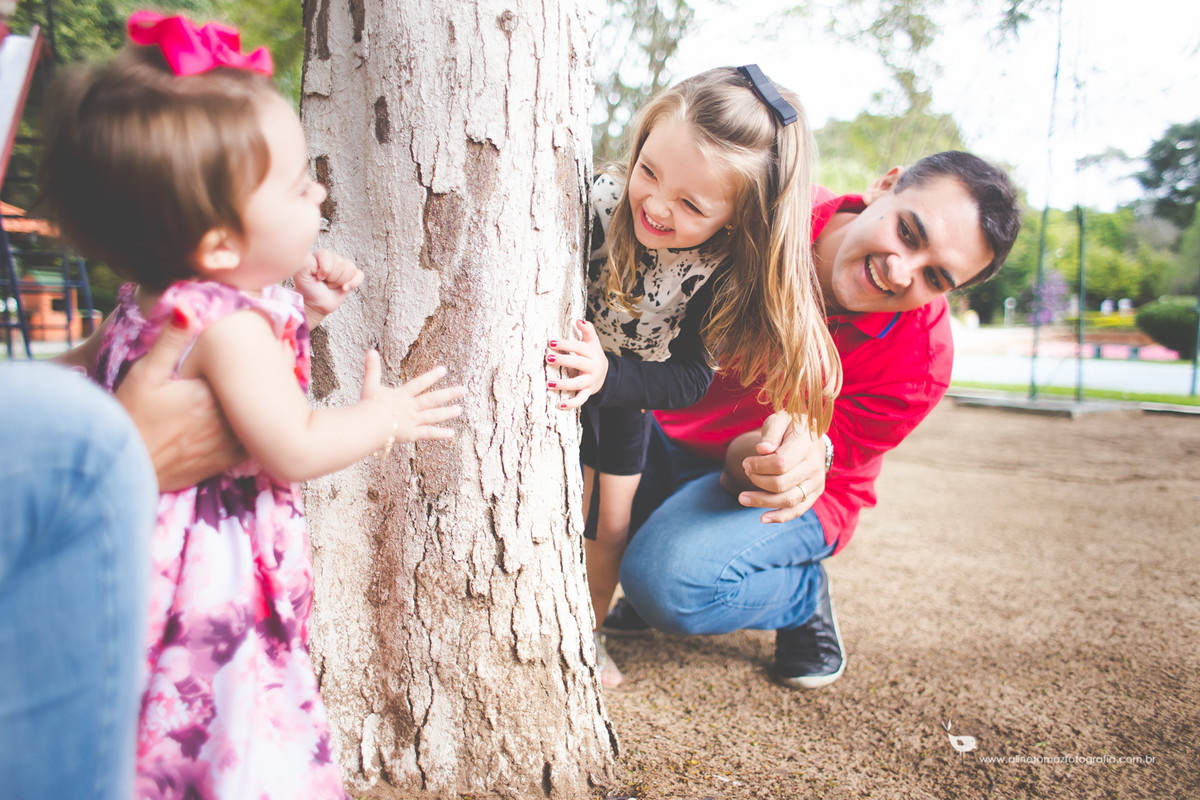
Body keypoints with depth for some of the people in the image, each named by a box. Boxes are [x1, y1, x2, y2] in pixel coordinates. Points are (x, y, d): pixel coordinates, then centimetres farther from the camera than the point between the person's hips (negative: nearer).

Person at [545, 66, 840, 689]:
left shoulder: (723, 267, -27)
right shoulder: (596, 206, -34)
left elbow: (690, 378, -27)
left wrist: (607, 376, -43)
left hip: (630, 391, 2)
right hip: (563, 384, -2)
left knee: (612, 526, 9)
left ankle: (589, 634, 33)